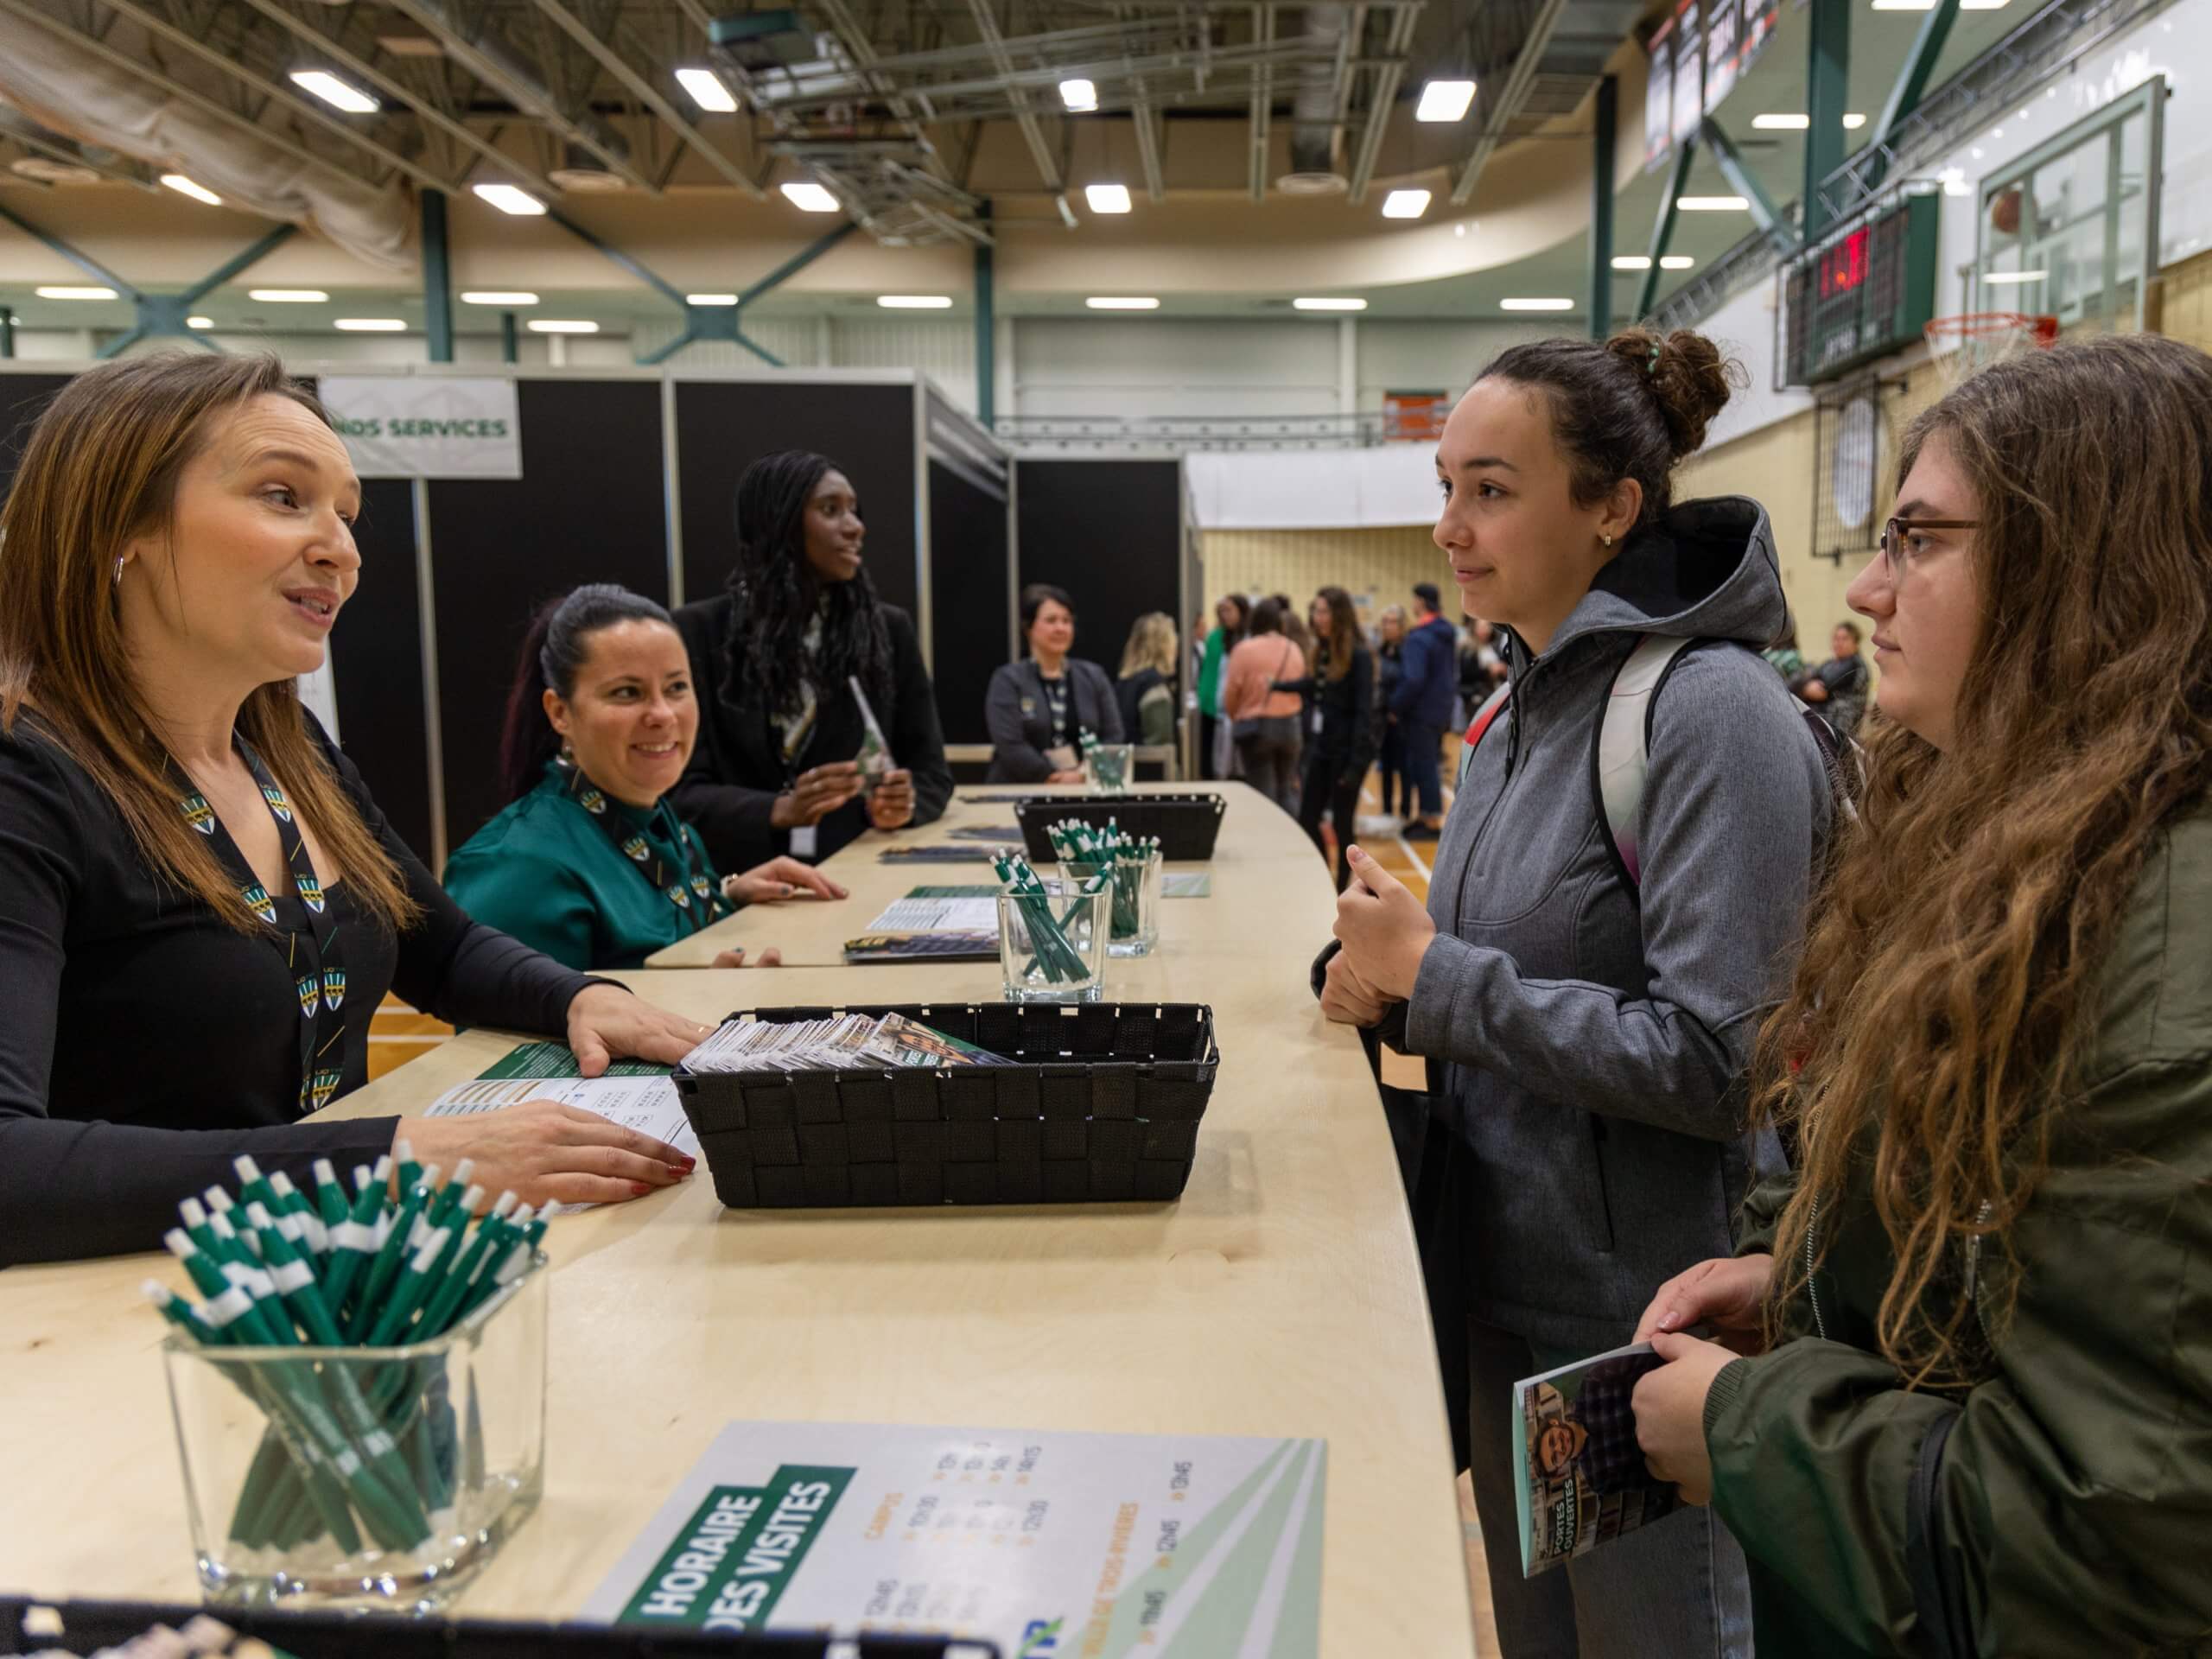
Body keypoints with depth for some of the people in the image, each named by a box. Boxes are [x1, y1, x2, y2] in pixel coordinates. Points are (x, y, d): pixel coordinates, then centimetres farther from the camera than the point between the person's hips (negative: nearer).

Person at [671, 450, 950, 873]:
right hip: (744, 878, -1)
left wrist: (903, 802, -12)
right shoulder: (699, 631, 1)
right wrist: (779, 811, -20)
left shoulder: (890, 629, 7)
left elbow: (932, 771, 10)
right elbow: (684, 791, -3)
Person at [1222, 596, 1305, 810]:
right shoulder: (1294, 650, 3)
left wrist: (1235, 718, 12)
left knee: (1263, 794, -2)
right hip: (1290, 726, 4)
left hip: (1256, 727, -4)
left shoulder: (1245, 649, -10)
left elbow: (1231, 693, -7)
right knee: (1283, 792, 14)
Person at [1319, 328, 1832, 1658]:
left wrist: (1434, 976, -21)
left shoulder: (1715, 713, -21)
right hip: (1506, 1287, 8)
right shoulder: (1528, 710, 6)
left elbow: (1706, 1059, -26)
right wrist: (1395, 986, -5)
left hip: (1644, 1312, -8)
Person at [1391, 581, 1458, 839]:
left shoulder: (1419, 637, -20)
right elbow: (1454, 674, 17)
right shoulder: (1449, 634, 9)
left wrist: (1396, 706, -15)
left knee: (1423, 766, -1)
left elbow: (1413, 680, -25)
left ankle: (1432, 821, 3)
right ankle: (1428, 815, 25)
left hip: (1421, 713, -9)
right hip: (1441, 709, 9)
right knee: (1429, 763, 17)